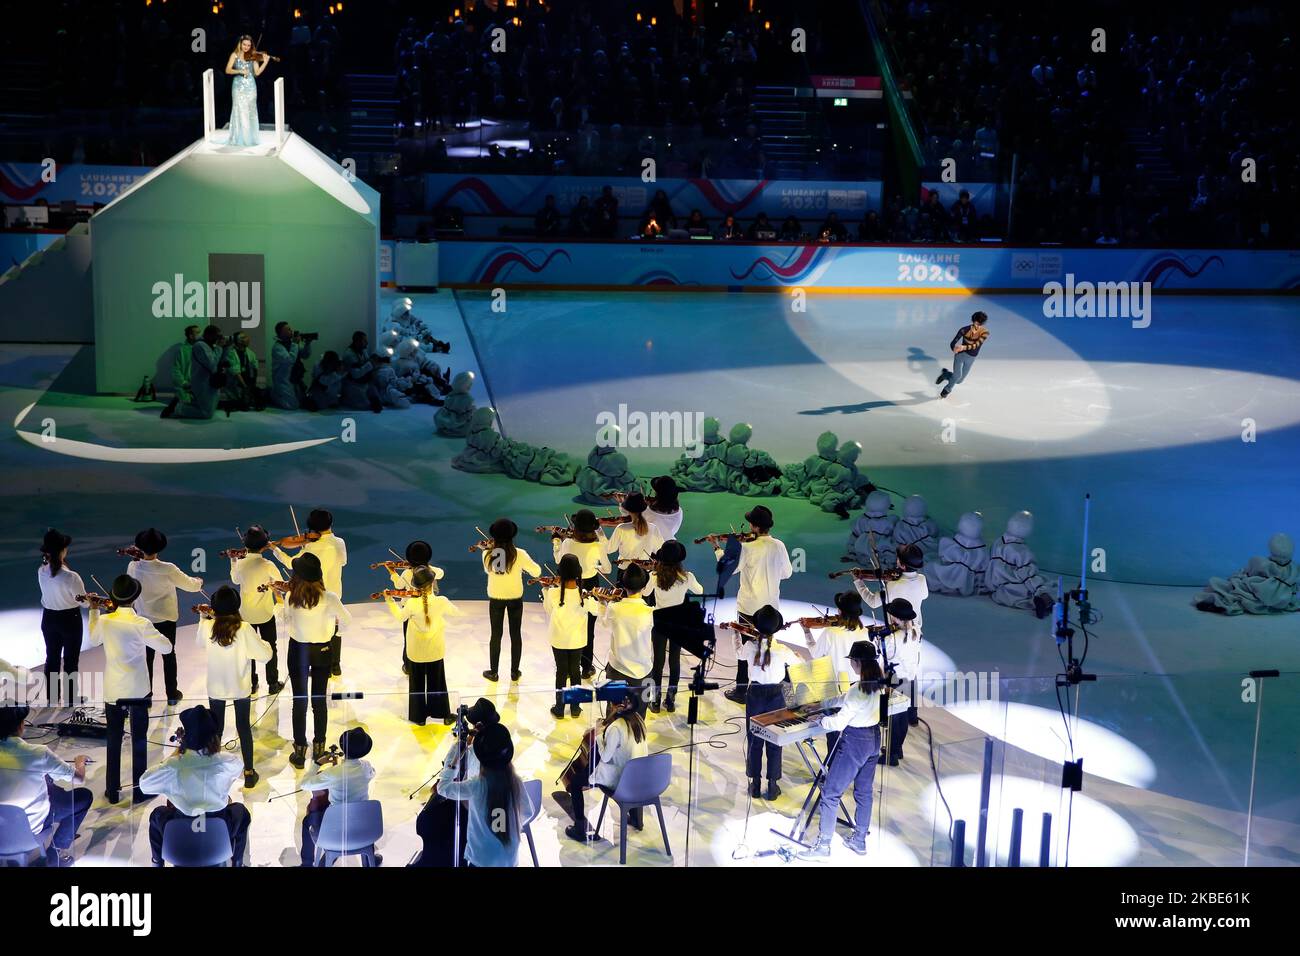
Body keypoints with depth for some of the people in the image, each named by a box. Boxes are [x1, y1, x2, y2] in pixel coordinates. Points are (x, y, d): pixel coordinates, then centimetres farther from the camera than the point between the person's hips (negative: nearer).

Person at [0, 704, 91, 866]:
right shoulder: (39, 753, -26)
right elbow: (79, 778, -12)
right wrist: (79, 762, 11)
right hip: (31, 825, -5)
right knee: (84, 795, 15)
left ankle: (65, 831, 39)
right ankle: (55, 852, 17)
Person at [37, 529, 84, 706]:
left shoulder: (41, 572, -13)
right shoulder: (71, 577, -30)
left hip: (49, 618, 5)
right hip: (70, 620, -5)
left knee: (52, 658, 21)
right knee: (71, 660, 13)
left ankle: (52, 698, 33)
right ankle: (70, 699, 25)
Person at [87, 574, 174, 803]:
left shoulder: (104, 620, -7)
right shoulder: (141, 624, -17)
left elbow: (93, 640, 15)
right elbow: (167, 648, -10)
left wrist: (94, 611, 21)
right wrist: (151, 635, 6)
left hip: (112, 690, 3)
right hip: (138, 690, -3)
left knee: (114, 740, 15)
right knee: (139, 740, 8)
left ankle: (112, 791, 21)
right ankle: (139, 791, 14)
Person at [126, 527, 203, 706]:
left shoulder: (133, 567, -16)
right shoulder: (168, 569, -24)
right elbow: (189, 585, -9)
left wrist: (136, 557, 11)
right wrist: (199, 582, 14)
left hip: (145, 619, 2)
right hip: (166, 618, -2)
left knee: (147, 657, 14)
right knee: (169, 656, 15)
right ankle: (172, 695, 23)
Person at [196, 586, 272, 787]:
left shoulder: (207, 627, -15)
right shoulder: (244, 629, -22)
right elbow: (264, 655, -17)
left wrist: (204, 618, 16)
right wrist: (264, 643, 3)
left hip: (215, 688, 1)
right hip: (241, 687, -1)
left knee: (216, 729, 19)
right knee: (244, 727, 14)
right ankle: (249, 773, 22)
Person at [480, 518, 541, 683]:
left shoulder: (487, 554, -14)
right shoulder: (519, 554, -17)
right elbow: (536, 571, -8)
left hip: (495, 598, 1)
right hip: (515, 598, -1)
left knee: (495, 635, 15)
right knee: (516, 634, 14)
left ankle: (493, 672, 21)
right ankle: (514, 672, 21)